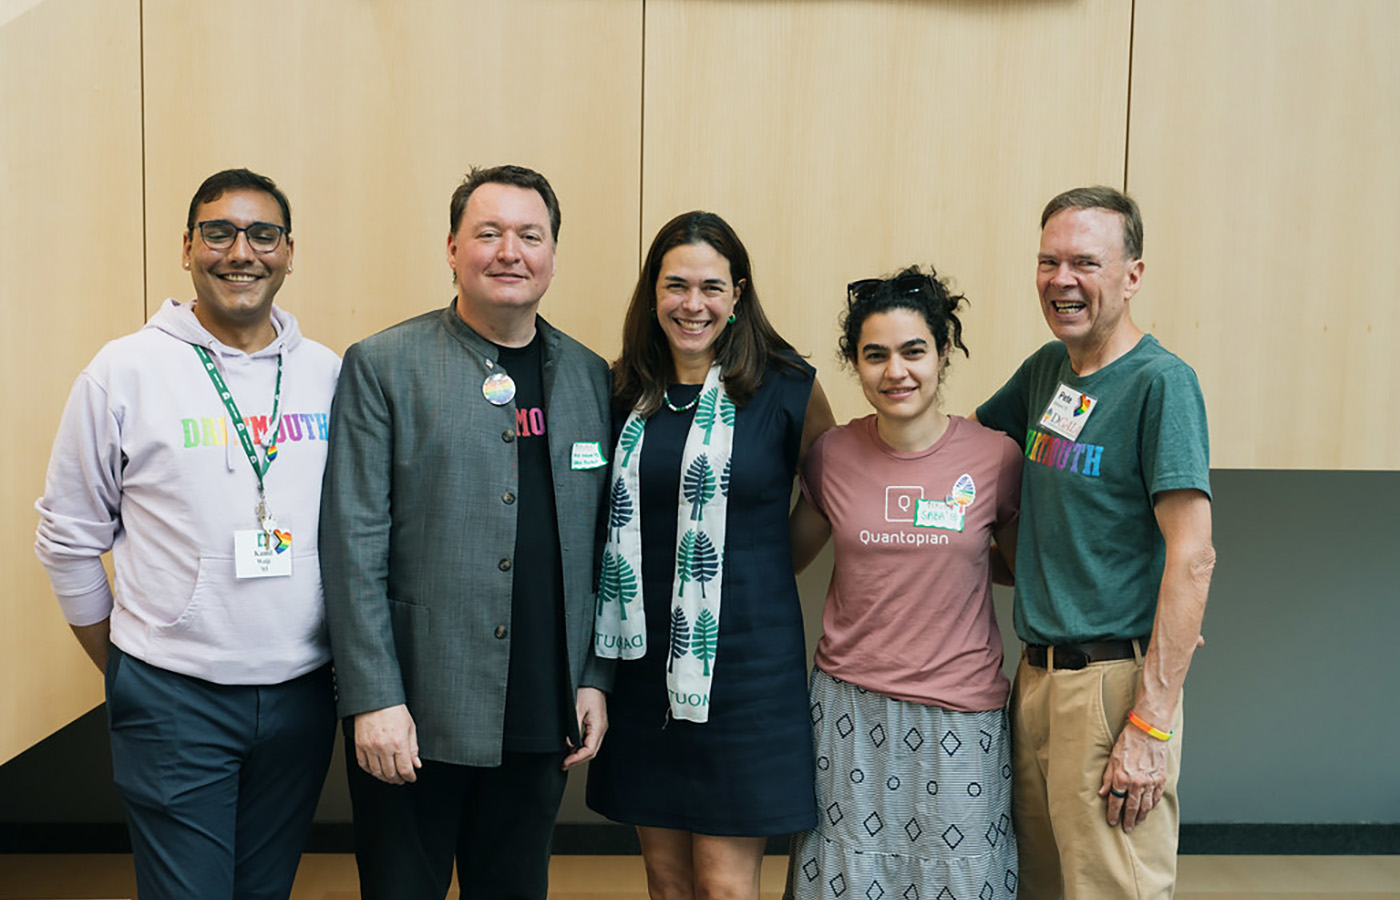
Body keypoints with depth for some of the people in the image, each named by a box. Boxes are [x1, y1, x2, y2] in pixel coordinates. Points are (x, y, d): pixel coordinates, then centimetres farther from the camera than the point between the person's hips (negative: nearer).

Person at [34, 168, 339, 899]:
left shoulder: (331, 374, 2)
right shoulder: (124, 371, -5)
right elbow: (68, 537, 2)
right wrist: (123, 674, 6)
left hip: (303, 694, 3)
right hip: (174, 701, -3)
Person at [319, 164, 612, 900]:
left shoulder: (589, 375, 7)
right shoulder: (381, 366, -5)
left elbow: (597, 545, 10)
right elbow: (353, 547, -9)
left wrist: (595, 678, 6)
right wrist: (373, 699, -13)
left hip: (543, 720, 4)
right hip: (415, 713, -3)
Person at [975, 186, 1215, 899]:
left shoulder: (1161, 382, -11)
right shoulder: (1047, 370, 9)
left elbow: (1192, 558, -17)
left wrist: (1151, 724, -19)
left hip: (1113, 681, -7)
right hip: (1035, 675, 7)